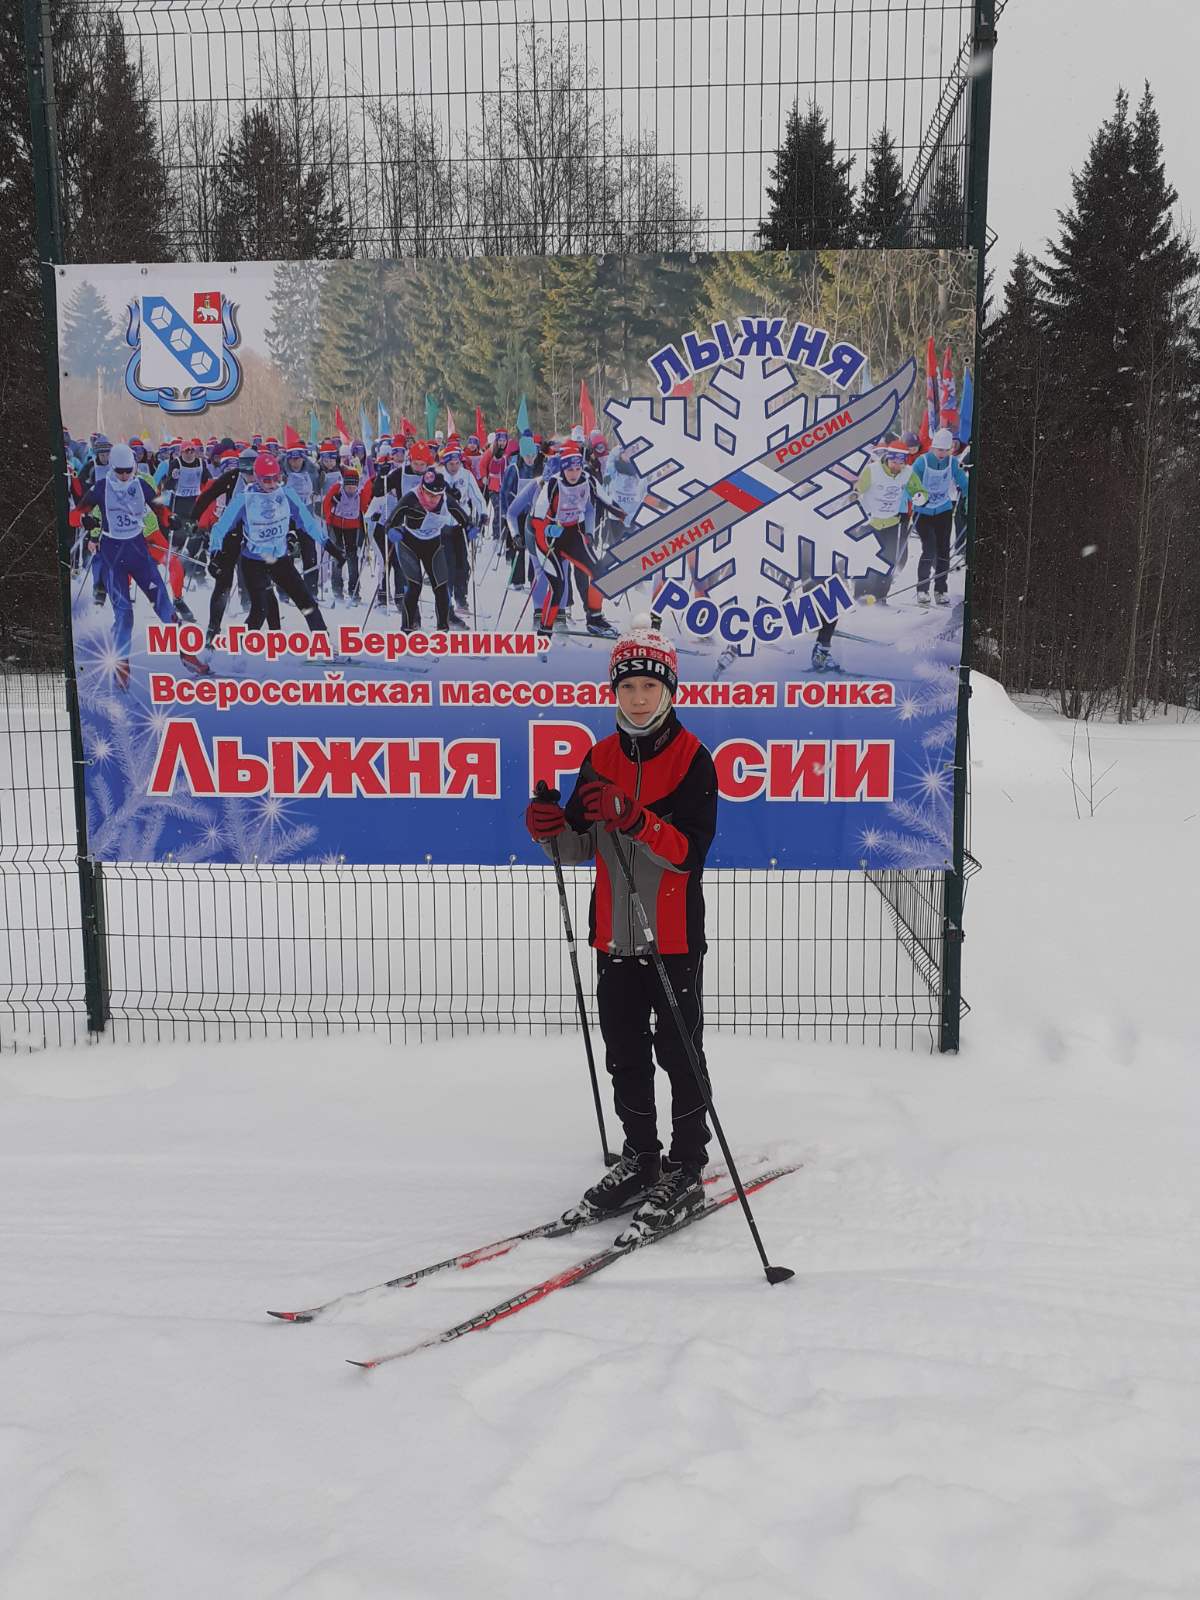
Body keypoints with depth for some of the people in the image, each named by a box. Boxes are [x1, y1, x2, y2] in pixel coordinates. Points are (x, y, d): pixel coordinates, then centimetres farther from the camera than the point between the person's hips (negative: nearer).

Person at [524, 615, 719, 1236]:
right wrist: (552, 828, -11)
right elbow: (580, 846, 11)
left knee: (679, 1053, 4)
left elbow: (689, 851, -17)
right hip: (614, 934, 5)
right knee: (624, 1053, 14)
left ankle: (686, 1170, 18)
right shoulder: (601, 760, 8)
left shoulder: (692, 759, -8)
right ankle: (639, 1159, 30)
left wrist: (633, 818, -31)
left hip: (674, 936, -5)